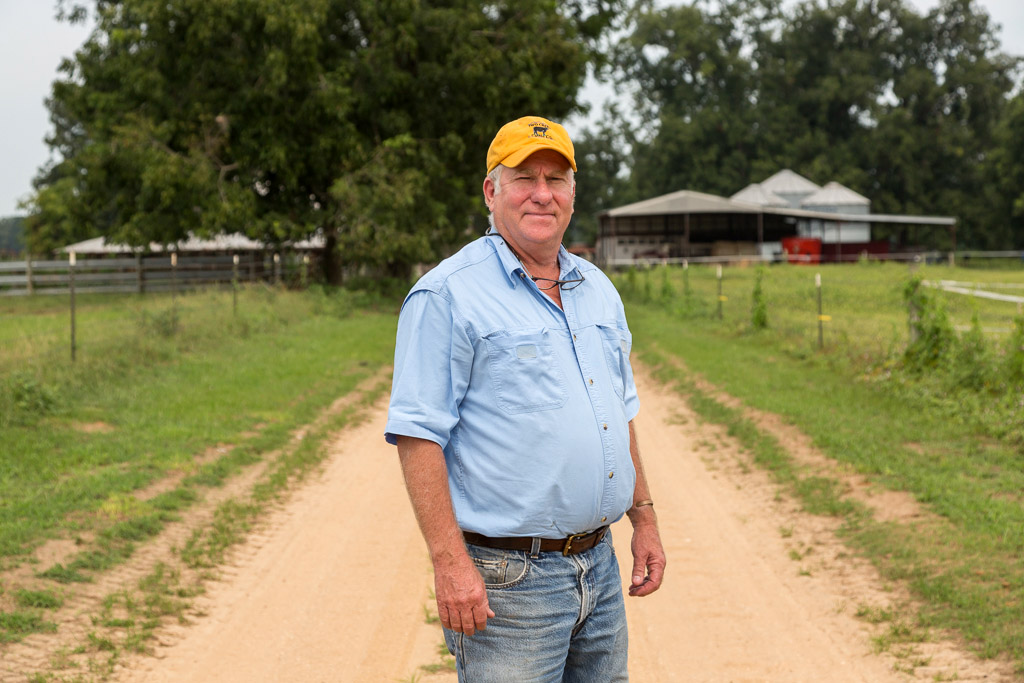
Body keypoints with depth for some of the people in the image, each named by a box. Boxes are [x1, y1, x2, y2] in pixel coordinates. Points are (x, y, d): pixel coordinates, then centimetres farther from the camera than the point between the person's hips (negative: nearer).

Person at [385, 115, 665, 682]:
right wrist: (449, 561, -21)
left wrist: (644, 518, 17)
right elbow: (417, 436, -15)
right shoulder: (447, 296, -11)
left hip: (600, 568, 7)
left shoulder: (598, 291, 13)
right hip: (506, 578, -7)